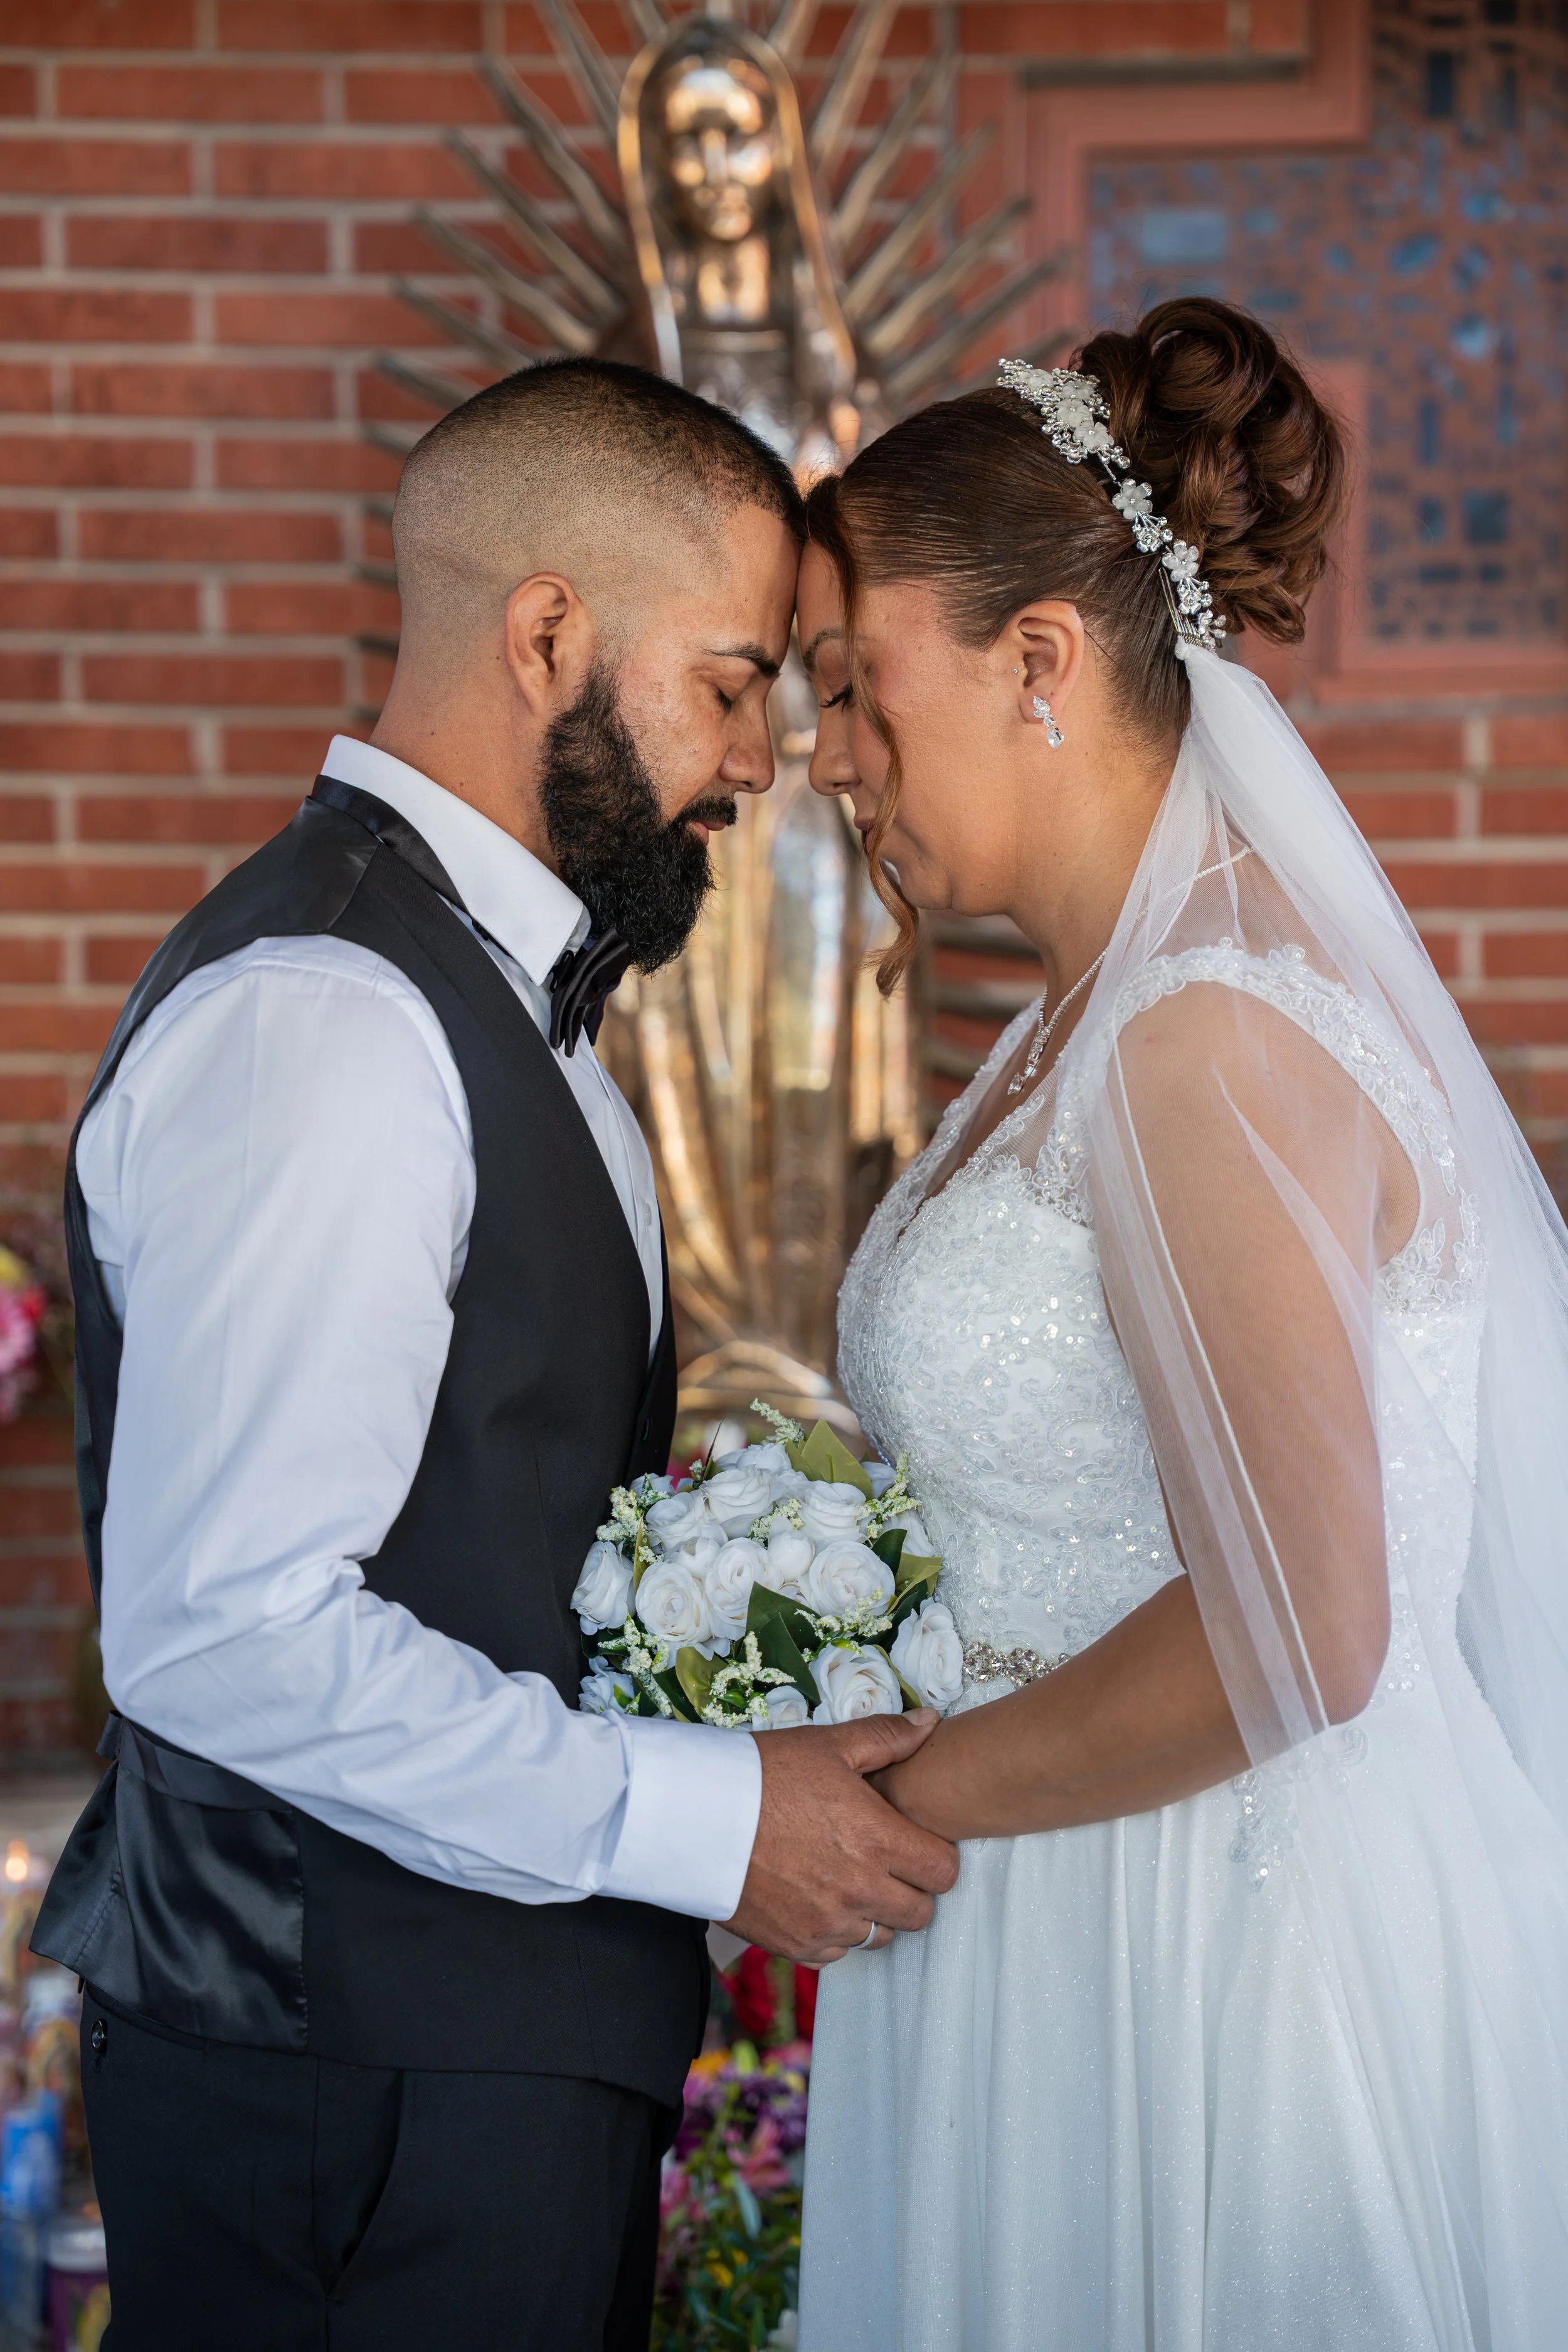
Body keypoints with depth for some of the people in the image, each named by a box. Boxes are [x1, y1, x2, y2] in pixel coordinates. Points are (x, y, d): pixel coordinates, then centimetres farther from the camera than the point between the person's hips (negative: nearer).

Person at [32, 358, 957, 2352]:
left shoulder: (468, 984, 13)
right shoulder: (327, 1015, -20)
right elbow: (223, 1630, -27)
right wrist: (701, 1818, -21)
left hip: (515, 2028, 10)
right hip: (363, 2089, -10)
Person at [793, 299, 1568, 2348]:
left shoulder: (1215, 1034, -19)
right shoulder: (1102, 1011, 10)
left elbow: (1292, 1634, -24)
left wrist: (897, 1795, -14)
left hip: (1245, 1978, -9)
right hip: (1077, 1948, 9)